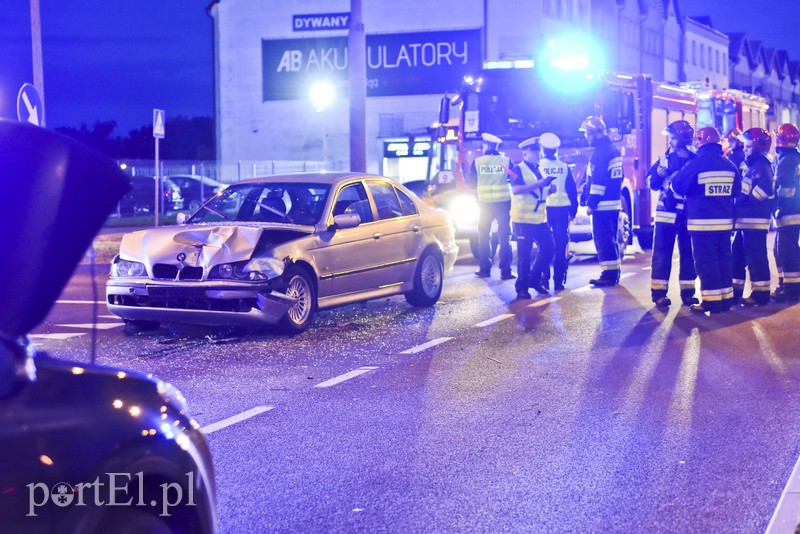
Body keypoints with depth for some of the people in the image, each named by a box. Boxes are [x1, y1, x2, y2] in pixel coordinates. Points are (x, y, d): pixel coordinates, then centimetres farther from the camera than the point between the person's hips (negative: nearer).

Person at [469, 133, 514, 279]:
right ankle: (505, 271, -1)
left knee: (484, 237, 12)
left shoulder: (477, 162, -2)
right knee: (504, 237, 3)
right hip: (503, 202, 0)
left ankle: (484, 269, 13)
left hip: (485, 202, 0)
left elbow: (472, 182, 6)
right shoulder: (506, 161, -3)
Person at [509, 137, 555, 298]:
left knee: (548, 248, 5)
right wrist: (539, 183, -27)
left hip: (540, 218, 7)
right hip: (523, 219, -7)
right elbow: (516, 189, -23)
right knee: (524, 254, -3)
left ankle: (534, 279, 22)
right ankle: (522, 288, 6)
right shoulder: (518, 169, -7)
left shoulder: (539, 170, 17)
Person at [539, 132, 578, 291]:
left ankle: (545, 280, 4)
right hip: (562, 208, 1)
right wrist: (573, 210, 14)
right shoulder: (564, 167, 3)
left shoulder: (538, 166, -4)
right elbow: (572, 190, 6)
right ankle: (559, 281, 3)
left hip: (544, 209, -1)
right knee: (561, 246, 5)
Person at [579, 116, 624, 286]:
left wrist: (591, 203, -18)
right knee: (610, 239, 14)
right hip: (614, 203, 10)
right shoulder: (613, 150, 17)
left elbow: (598, 180, -20)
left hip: (602, 204, -10)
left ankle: (609, 274, -9)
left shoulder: (600, 152, -14)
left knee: (603, 239, -8)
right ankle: (613, 273, 17)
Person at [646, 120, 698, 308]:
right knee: (662, 253, -2)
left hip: (688, 215, 0)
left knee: (689, 254, 6)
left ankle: (687, 292, 14)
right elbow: (651, 182, 7)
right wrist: (658, 174, -14)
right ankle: (659, 292, 1)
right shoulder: (664, 158, 6)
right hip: (666, 213, 0)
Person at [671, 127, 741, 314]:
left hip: (702, 221, -6)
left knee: (705, 261, -2)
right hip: (724, 220, 6)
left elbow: (677, 186, -7)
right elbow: (736, 191, 16)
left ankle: (712, 300, -3)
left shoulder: (696, 164, -12)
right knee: (723, 258, 12)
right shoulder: (729, 165, 6)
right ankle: (726, 297, 16)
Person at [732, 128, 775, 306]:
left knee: (755, 258, -6)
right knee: (737, 256, 13)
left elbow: (763, 190, -25)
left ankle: (761, 293, -1)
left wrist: (747, 200, -17)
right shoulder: (752, 166, 20)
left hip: (754, 220, -10)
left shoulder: (762, 166, -11)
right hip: (744, 220, 10)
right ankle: (735, 291, 19)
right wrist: (737, 207, 11)